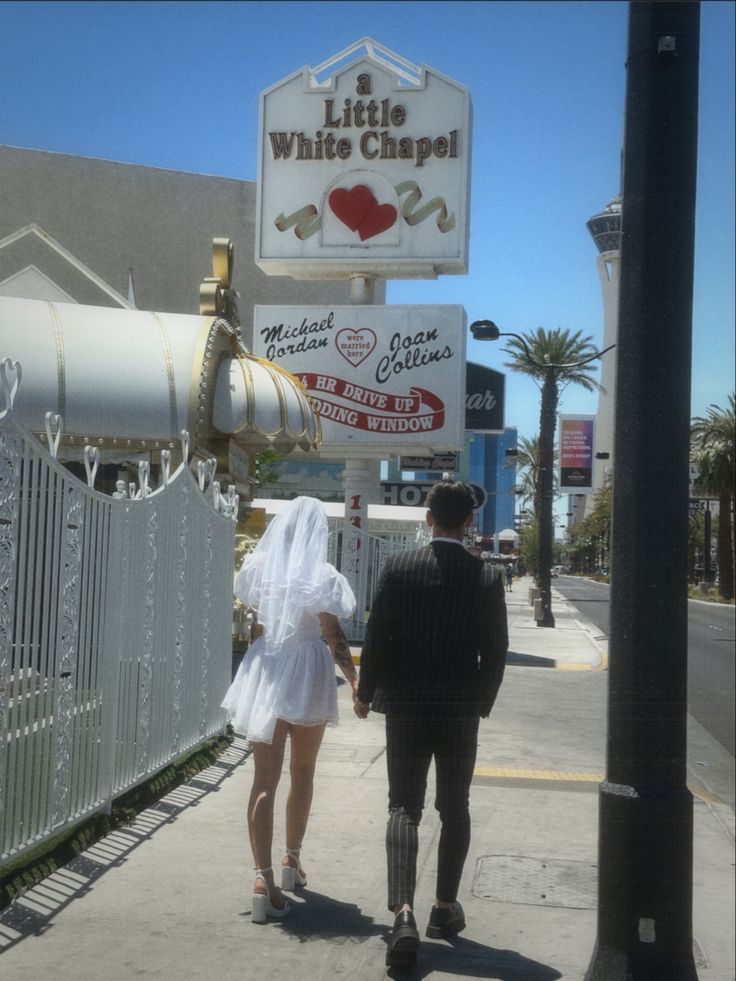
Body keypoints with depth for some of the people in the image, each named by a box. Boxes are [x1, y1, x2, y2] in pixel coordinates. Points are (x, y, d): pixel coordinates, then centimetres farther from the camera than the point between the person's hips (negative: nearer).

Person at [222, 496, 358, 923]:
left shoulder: (259, 567, 2)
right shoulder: (322, 576, -10)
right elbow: (333, 635, -16)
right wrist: (355, 679, -16)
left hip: (264, 672, 2)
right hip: (308, 676, -2)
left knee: (265, 779, -1)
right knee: (303, 774, 18)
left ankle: (264, 877, -13)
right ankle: (292, 859, 32)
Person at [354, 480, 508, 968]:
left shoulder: (399, 568, -8)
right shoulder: (488, 577, -6)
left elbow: (377, 638, -7)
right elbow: (495, 652, -2)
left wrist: (365, 692, 8)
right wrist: (481, 703, 12)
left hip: (405, 707, 0)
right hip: (460, 710, 1)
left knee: (404, 808, 4)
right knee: (455, 809, 15)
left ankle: (404, 911, -11)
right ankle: (445, 908, 25)